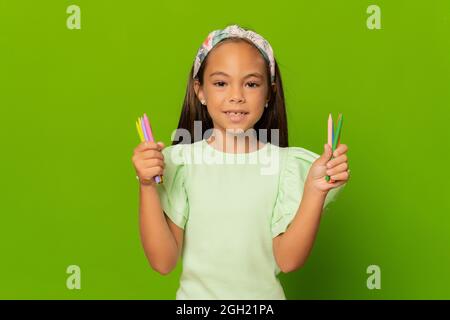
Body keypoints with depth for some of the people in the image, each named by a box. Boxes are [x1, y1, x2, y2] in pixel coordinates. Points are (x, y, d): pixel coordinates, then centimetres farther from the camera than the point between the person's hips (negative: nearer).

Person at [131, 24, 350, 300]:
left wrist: (315, 190, -24)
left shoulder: (286, 165, -10)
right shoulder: (178, 161, -11)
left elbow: (288, 260, -13)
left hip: (263, 295, 0)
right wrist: (147, 186, -23)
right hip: (196, 293, 0)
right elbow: (163, 262, -12)